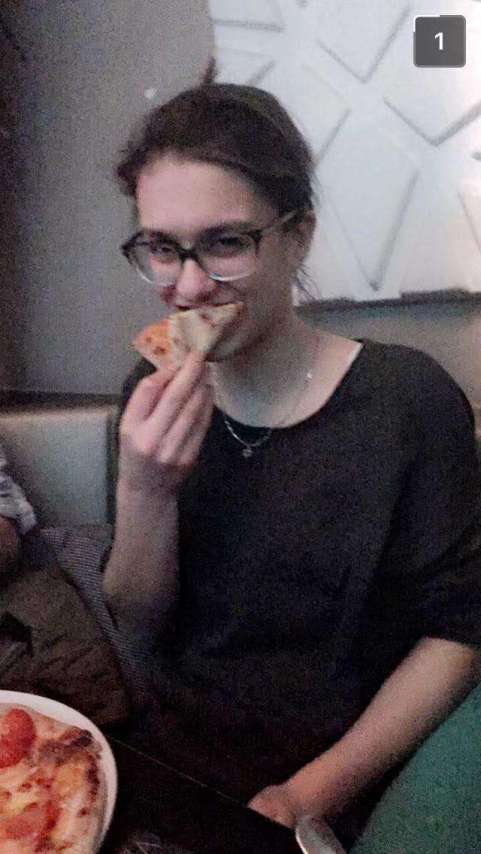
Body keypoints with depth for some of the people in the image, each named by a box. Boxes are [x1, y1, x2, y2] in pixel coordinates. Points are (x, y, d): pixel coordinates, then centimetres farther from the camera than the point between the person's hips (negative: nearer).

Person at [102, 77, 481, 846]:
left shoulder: (406, 398, -13)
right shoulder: (153, 397, -1)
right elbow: (141, 627, 2)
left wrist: (317, 791, -13)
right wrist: (145, 492, -16)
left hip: (339, 802, -2)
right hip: (177, 767, 3)